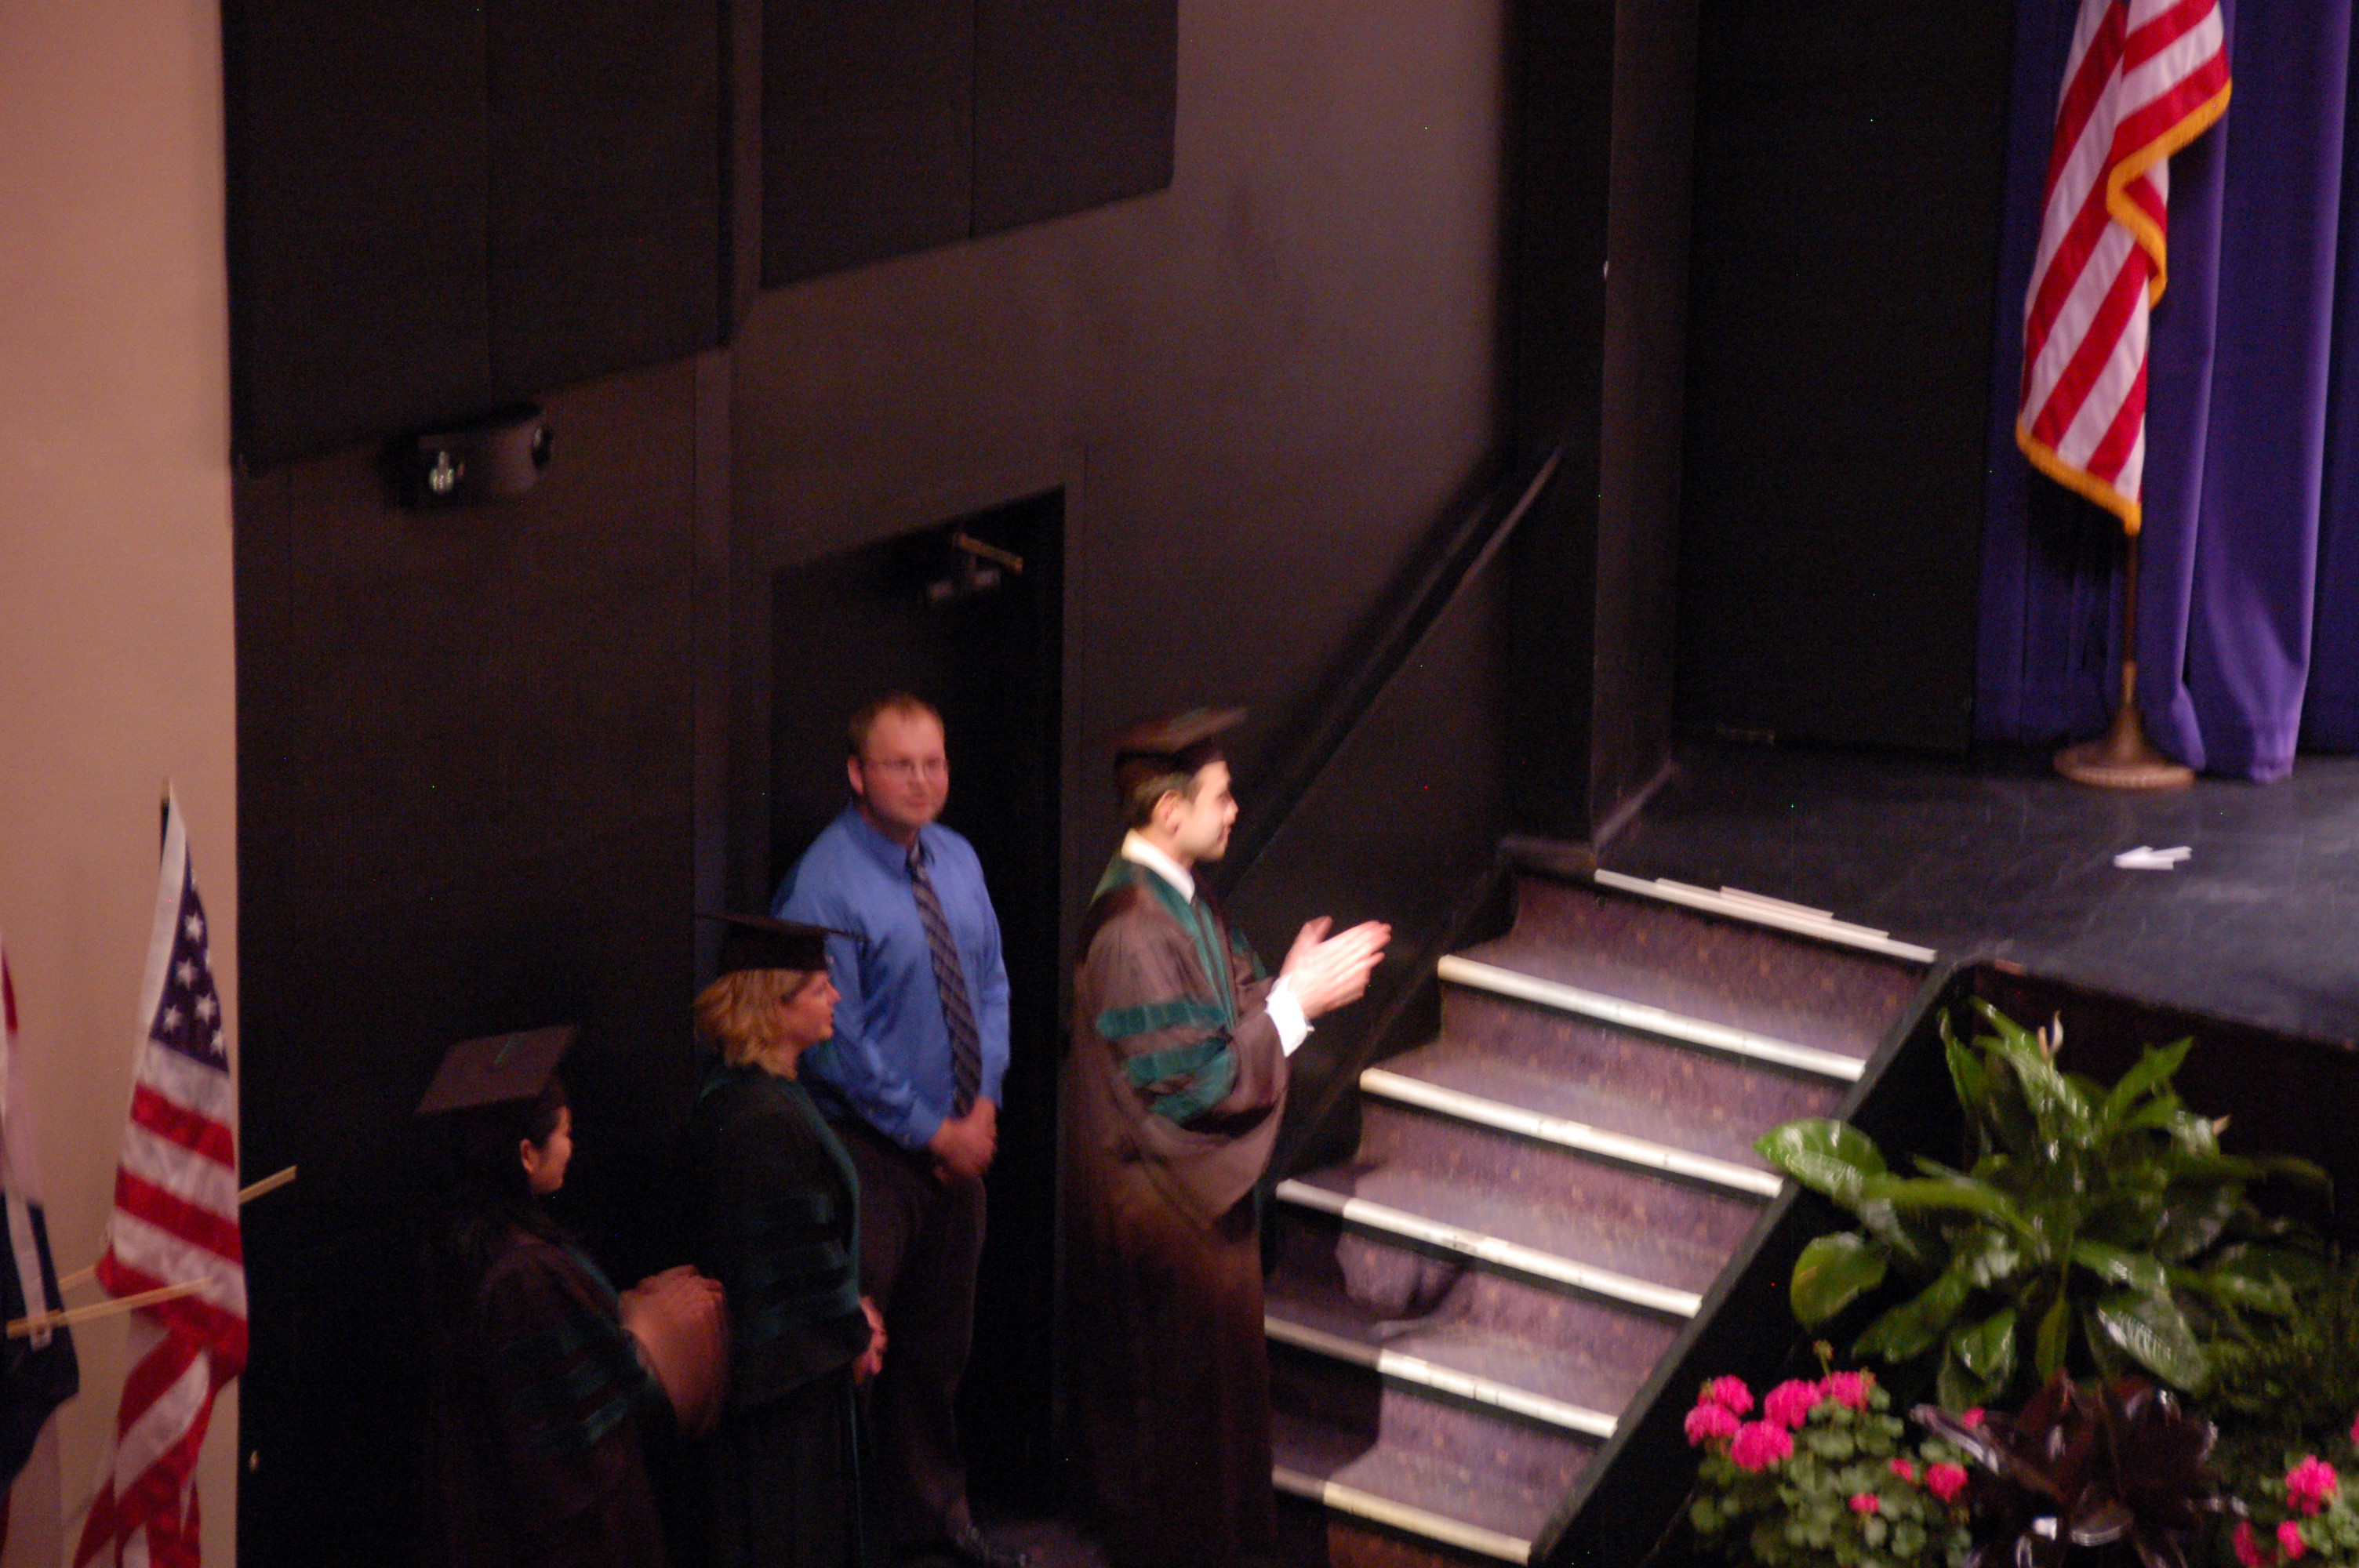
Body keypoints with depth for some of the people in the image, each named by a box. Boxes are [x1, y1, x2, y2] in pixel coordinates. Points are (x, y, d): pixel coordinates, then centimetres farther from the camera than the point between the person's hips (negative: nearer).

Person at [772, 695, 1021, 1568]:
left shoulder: (958, 862, 6)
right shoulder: (825, 886, -17)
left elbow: (991, 985, 13)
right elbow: (839, 1043, -17)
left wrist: (984, 1102, -2)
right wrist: (932, 1130, -13)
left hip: (955, 1145, 7)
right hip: (869, 1152, -7)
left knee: (940, 1341, 18)